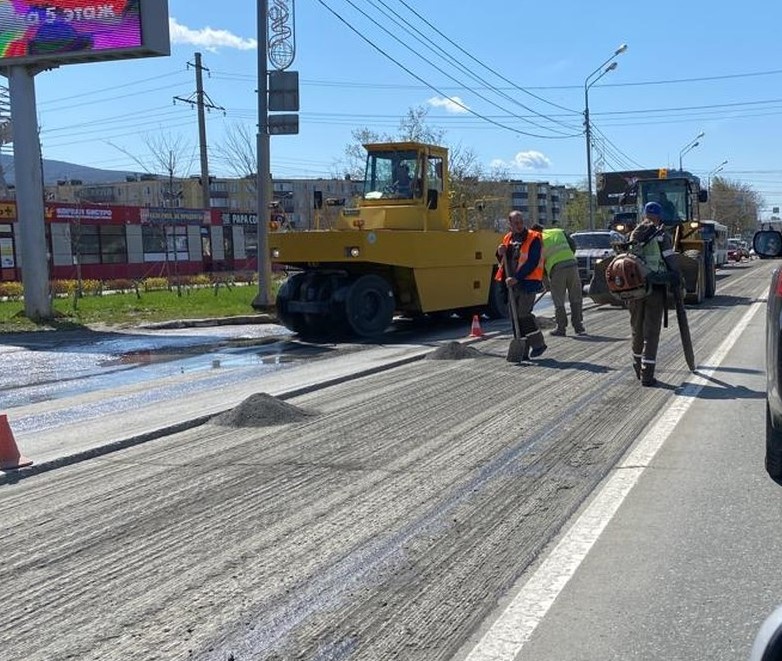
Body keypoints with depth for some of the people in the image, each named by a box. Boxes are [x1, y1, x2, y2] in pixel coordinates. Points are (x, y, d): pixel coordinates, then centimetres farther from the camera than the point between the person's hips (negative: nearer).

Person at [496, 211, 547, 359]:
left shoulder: (533, 238, -6)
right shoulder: (508, 238, 14)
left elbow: (532, 263, -15)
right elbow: (503, 262, 21)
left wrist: (517, 278, -22)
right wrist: (500, 253, -1)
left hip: (528, 282, -7)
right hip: (512, 284, 7)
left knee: (523, 314, -13)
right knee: (515, 316, 6)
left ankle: (538, 344, 5)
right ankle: (523, 351, 12)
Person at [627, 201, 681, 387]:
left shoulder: (634, 236, 8)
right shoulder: (661, 236, -6)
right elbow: (670, 263, -7)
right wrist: (677, 281, 6)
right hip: (656, 288, -4)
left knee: (637, 329, 17)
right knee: (651, 332, -1)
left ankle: (638, 368, 29)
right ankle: (647, 375, -4)